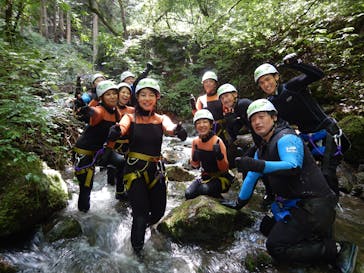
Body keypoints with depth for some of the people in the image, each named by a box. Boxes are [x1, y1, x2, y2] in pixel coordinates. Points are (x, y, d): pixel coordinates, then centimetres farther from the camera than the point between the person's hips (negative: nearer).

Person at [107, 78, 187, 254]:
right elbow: (122, 127, -24)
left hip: (156, 170, 3)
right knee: (141, 215, -10)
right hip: (134, 169, -3)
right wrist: (116, 130, -49)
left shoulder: (161, 119, 4)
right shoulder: (130, 118, -1)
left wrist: (178, 130, -44)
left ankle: (140, 226, 45)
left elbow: (170, 128, -19)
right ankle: (136, 250, 19)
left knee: (158, 212, 9)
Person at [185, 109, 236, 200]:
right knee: (189, 194, -19)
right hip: (205, 176, 4)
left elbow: (224, 169, -16)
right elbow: (195, 165, 7)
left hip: (221, 177, -4)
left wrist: (219, 155, -35)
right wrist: (194, 159, -17)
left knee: (206, 189, -32)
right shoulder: (195, 141, -6)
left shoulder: (217, 141, -20)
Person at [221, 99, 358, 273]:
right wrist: (239, 203, 23)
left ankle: (337, 250, -5)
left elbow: (293, 167, -31)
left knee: (276, 248, -14)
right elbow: (251, 177, 20)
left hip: (313, 206, -10)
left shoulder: (286, 138, -13)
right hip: (294, 205, 10)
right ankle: (319, 240, 11)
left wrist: (258, 165, -41)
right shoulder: (263, 149, 16)